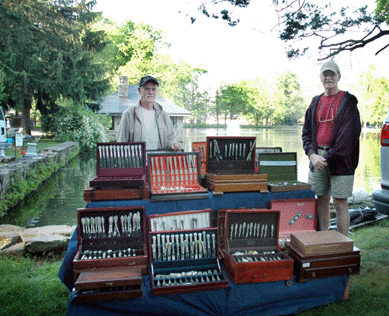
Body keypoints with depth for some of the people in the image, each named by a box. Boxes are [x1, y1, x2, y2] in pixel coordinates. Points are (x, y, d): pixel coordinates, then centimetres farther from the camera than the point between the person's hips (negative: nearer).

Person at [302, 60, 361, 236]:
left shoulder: (348, 101, -1)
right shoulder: (316, 102, 14)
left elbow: (349, 134, -10)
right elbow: (307, 131, 11)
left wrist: (328, 157, -13)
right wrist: (312, 155, -5)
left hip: (339, 160, -4)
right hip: (317, 158, 4)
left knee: (340, 203, -1)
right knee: (322, 201, 9)